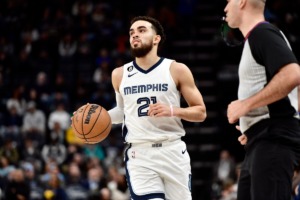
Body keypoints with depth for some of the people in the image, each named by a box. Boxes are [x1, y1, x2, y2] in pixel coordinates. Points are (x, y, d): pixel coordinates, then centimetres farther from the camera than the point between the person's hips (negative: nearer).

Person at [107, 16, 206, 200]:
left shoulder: (177, 70, 0)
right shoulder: (120, 75, 8)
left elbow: (201, 112, 2)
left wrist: (172, 111, -16)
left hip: (173, 151, -1)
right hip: (139, 155, 1)